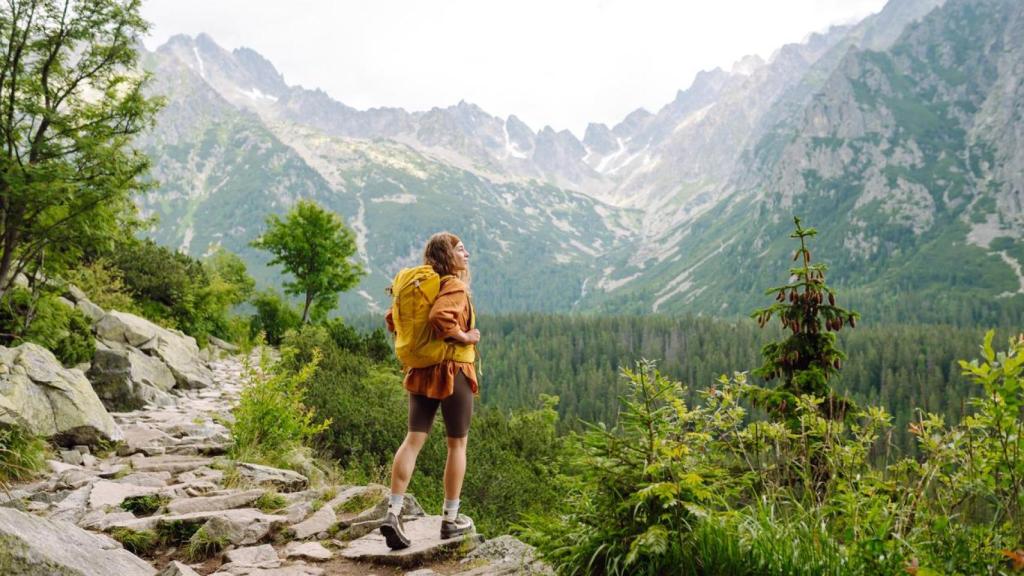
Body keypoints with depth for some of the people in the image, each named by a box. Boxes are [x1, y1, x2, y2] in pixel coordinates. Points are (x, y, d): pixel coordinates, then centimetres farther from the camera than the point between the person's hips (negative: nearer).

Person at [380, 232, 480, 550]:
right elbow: (440, 317, -32)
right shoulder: (455, 286, -13)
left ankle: (393, 514, -4)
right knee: (457, 444, 7)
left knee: (413, 440, 5)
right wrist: (464, 337, -18)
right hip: (453, 371, -7)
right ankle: (451, 519, 15)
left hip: (421, 371, 7)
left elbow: (392, 318, 17)